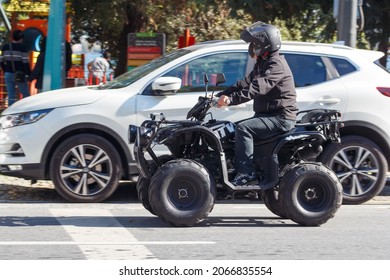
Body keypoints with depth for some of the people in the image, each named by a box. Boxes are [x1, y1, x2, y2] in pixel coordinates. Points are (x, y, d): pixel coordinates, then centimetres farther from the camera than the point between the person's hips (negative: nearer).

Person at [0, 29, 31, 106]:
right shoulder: (22, 47, -9)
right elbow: (25, 62, -13)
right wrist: (29, 74, -7)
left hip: (8, 74, 5)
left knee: (11, 96, 7)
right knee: (26, 95, 4)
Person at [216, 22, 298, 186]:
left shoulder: (276, 64, -15)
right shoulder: (262, 65, 19)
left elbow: (258, 87, -30)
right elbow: (245, 84, 16)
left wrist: (232, 99, -39)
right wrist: (220, 96, 4)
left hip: (282, 117, -10)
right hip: (267, 115, 10)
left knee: (243, 128, -27)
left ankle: (246, 173, -30)